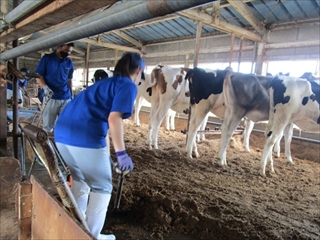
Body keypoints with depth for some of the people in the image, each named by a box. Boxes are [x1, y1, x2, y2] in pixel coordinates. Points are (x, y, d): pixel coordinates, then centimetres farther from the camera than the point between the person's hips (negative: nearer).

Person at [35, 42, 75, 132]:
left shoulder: (69, 63, 10)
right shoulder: (47, 58, 1)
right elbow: (38, 75, -1)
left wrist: (71, 95, 16)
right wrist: (45, 87, -18)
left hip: (66, 99, 3)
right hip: (51, 97, -3)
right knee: (48, 126, 2)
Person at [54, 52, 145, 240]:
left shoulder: (105, 83, 29)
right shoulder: (128, 85, 2)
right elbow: (114, 118, -13)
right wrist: (122, 153, -10)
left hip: (62, 133, 9)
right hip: (85, 138, -9)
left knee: (80, 180, 27)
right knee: (102, 188, 10)